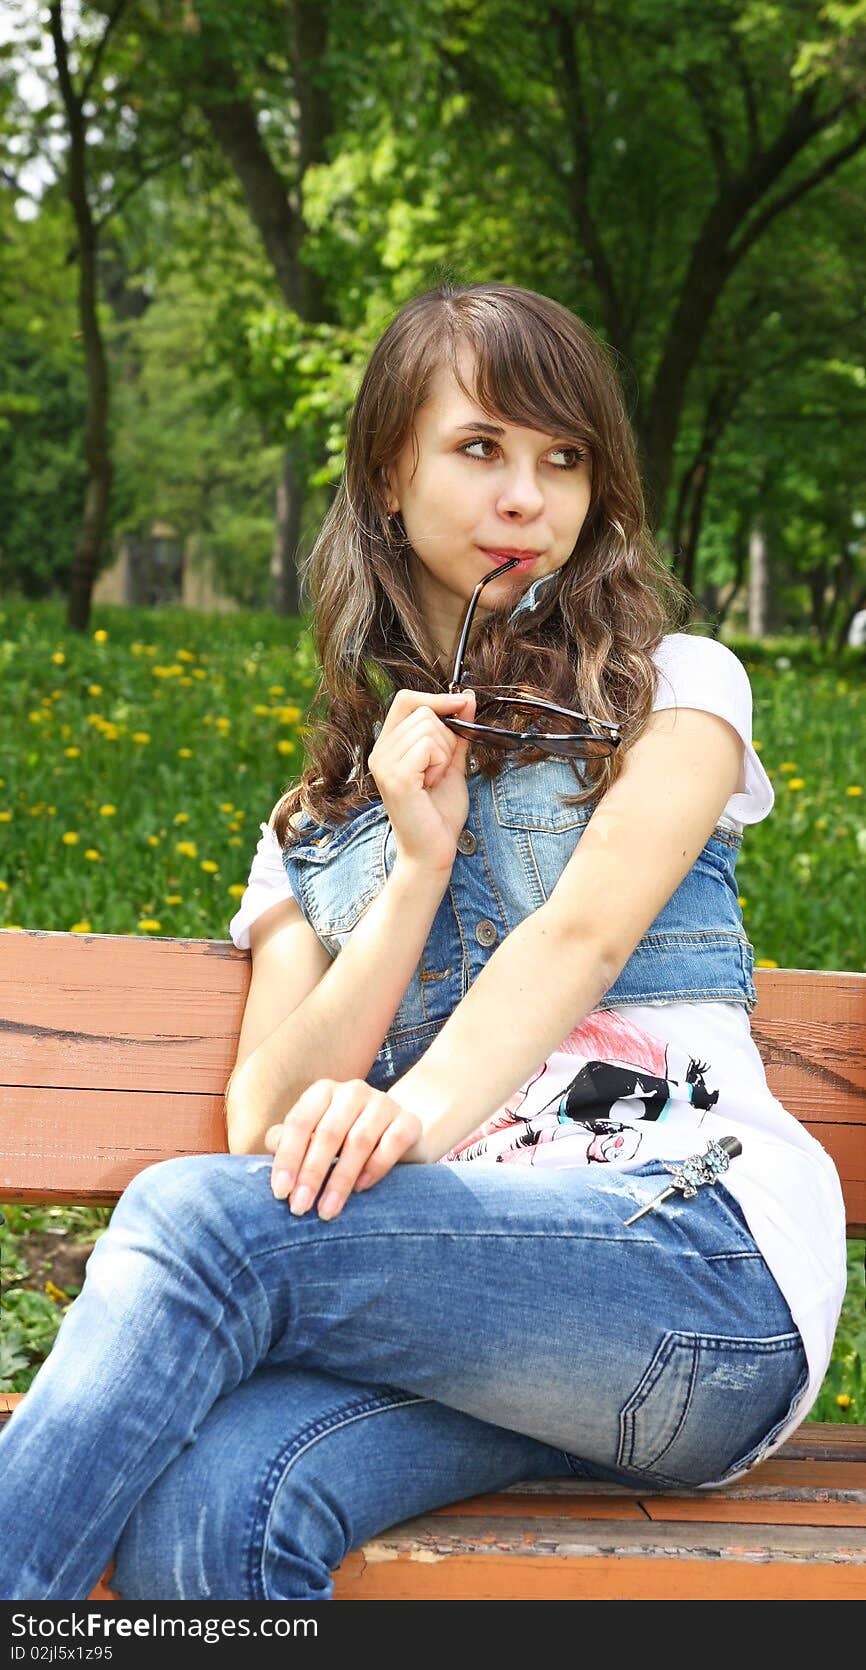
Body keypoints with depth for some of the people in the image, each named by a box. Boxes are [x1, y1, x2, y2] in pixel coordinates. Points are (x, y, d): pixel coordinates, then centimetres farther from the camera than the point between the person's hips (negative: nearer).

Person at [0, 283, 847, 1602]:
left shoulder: (670, 689, 14)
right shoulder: (317, 822, 24)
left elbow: (585, 932, -7)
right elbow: (267, 1120, 10)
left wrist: (417, 1117, -26)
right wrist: (419, 860, 0)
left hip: (703, 1254, -3)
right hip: (460, 1274, 3)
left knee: (196, 1218, -30)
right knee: (198, 1514, -33)